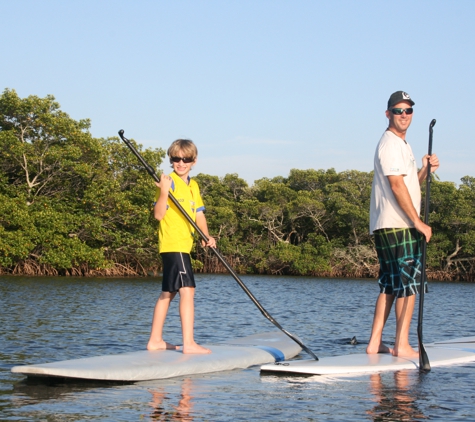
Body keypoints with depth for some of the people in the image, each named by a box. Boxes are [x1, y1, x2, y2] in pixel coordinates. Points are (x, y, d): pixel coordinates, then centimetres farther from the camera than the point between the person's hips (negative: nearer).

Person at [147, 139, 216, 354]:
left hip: (183, 245, 9)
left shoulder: (193, 185, 15)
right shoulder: (170, 182, -9)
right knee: (187, 290, -15)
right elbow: (158, 214, -16)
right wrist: (164, 192, -31)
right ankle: (189, 343, -17)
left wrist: (206, 236, 2)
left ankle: (155, 340, 20)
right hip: (173, 245, -9)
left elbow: (198, 214, 17)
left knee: (168, 293, 13)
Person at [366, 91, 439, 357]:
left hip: (393, 227, 10)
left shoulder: (402, 145, 22)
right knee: (409, 282, -10)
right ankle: (402, 345, -9)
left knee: (390, 285, 11)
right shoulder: (390, 143, -9)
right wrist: (418, 222, -18)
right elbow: (397, 186, -17)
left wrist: (425, 170, 7)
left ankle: (375, 343, 13)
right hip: (397, 225, -10)